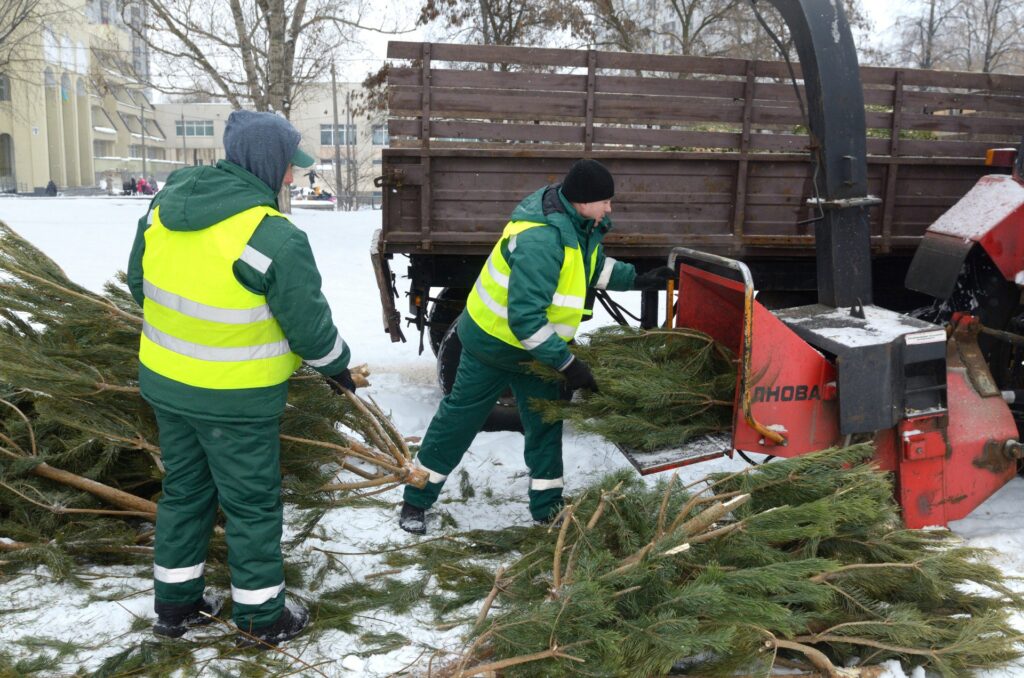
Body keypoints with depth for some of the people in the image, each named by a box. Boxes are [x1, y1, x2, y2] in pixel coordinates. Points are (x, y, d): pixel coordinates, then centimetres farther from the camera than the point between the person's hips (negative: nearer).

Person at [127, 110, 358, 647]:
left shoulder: (165, 204, -1)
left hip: (165, 381, 7)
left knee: (184, 490, 22)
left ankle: (175, 603, 36)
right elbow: (310, 324, -15)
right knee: (252, 504, 10)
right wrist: (338, 366, 4)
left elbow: (139, 281, 11)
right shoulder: (274, 237, -23)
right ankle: (260, 618, 25)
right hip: (235, 398, -7)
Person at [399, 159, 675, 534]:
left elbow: (595, 266, 17)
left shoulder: (579, 225, -5)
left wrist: (638, 279, 5)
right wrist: (567, 363, -32)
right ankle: (416, 500, 21)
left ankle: (548, 509, 22)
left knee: (545, 422, 10)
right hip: (493, 342, -8)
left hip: (535, 342, 9)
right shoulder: (540, 240, -35)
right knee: (459, 418, 4)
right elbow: (525, 319, -36)